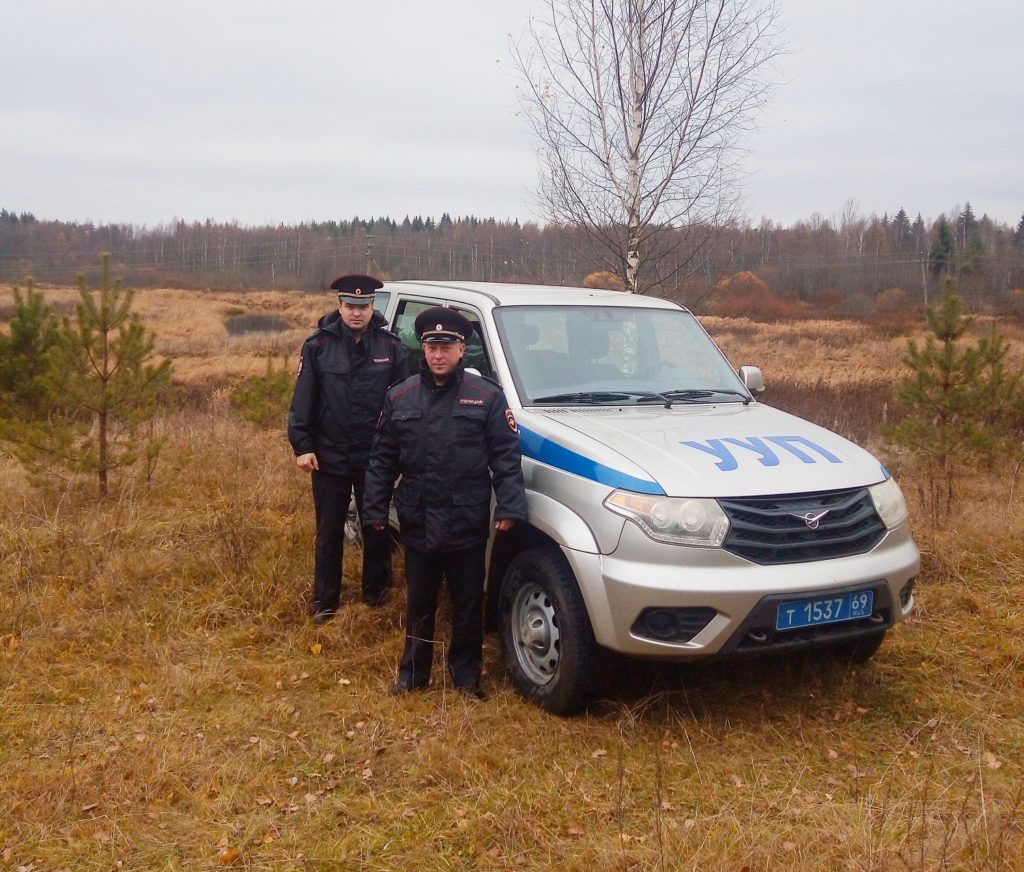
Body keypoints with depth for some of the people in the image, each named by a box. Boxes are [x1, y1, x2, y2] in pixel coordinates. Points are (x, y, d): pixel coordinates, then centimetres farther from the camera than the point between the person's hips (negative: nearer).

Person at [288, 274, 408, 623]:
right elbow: (302, 400, -3)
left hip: (375, 458, 1)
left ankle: (376, 594, 29)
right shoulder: (318, 345, -4)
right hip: (329, 456, -1)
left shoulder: (390, 346, -2)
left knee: (377, 528, 12)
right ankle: (324, 601, 21)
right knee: (329, 532, 10)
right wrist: (302, 445, -8)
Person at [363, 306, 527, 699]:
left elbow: (507, 456, -6)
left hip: (467, 524, -2)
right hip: (417, 523, 2)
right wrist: (374, 509, 5)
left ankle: (466, 673, 25)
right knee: (419, 604, 15)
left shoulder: (486, 396, -4)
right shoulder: (400, 397, 4)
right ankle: (413, 673, 28)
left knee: (468, 604, 10)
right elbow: (382, 460, 7)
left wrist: (509, 506, -14)